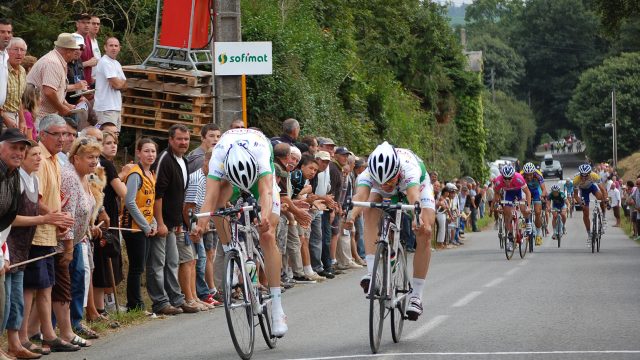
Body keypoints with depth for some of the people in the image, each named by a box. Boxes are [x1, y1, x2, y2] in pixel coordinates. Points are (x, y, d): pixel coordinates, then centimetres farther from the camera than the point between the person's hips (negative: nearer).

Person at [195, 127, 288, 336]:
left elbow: (266, 190, -52)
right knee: (218, 201, -33)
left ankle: (277, 308, -14)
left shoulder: (260, 150, -43)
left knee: (267, 236, -14)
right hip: (230, 177, 2)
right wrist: (202, 223, -62)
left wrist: (265, 217, -70)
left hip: (260, 174, -2)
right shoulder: (219, 156, -39)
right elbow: (211, 194, -46)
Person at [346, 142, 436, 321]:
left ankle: (416, 295, -9)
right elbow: (360, 196, -56)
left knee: (424, 233, -18)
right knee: (370, 211, -30)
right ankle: (372, 271, -30)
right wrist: (351, 215, -77)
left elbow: (414, 196, -62)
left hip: (418, 184, -2)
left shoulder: (408, 169, -45)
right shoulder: (368, 174, -38)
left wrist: (417, 219, -82)